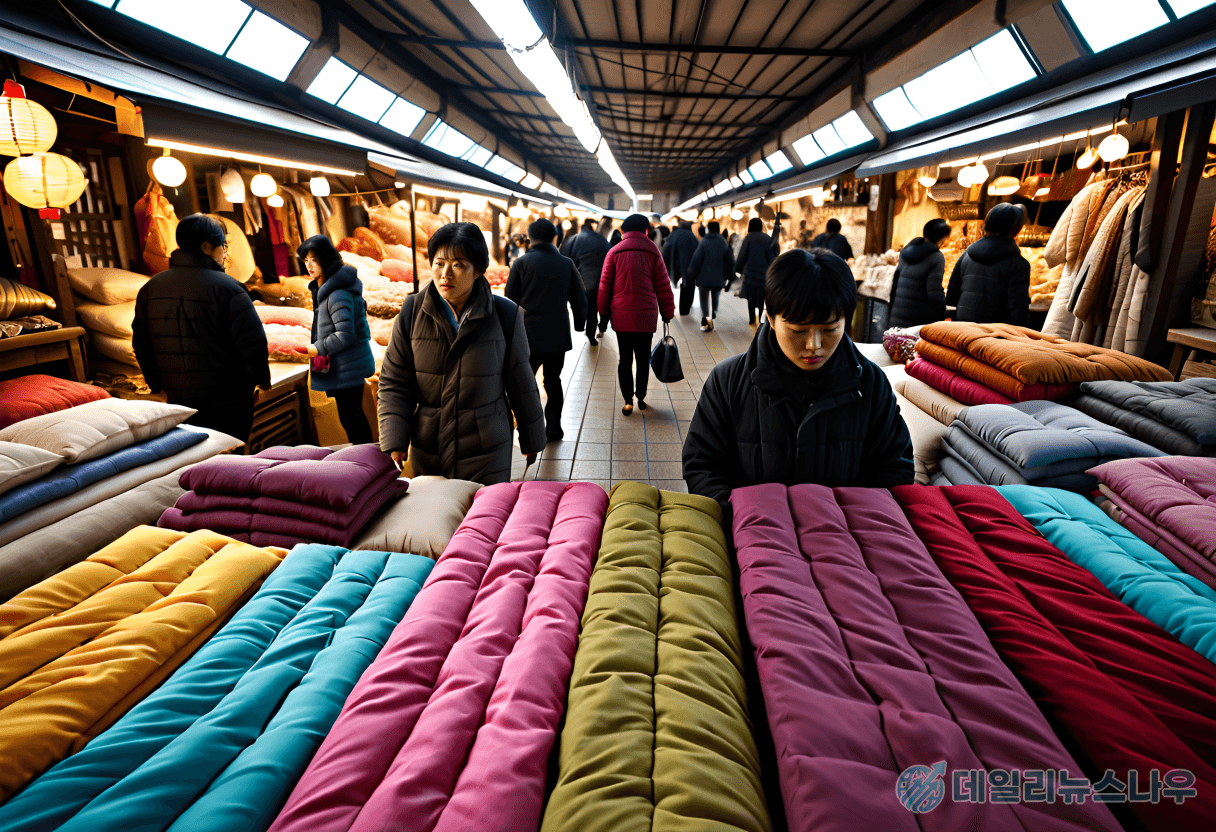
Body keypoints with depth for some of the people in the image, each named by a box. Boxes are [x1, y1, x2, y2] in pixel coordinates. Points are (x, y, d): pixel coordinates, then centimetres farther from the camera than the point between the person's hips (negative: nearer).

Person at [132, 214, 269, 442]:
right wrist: (262, 379, 1)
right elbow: (252, 342, -14)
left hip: (178, 400, 6)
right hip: (228, 404, -5)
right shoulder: (226, 287, -13)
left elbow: (141, 346, 14)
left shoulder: (149, 289, 7)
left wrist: (158, 384, 25)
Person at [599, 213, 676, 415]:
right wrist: (667, 312, 13)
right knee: (643, 359, 11)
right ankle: (641, 397, 19)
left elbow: (605, 285, 3)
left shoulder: (614, 253, 2)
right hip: (646, 315, 0)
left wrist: (604, 312, 13)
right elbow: (663, 286, 3)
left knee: (625, 360, 7)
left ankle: (628, 400, 6)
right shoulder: (653, 253, 2)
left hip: (620, 315, 0)